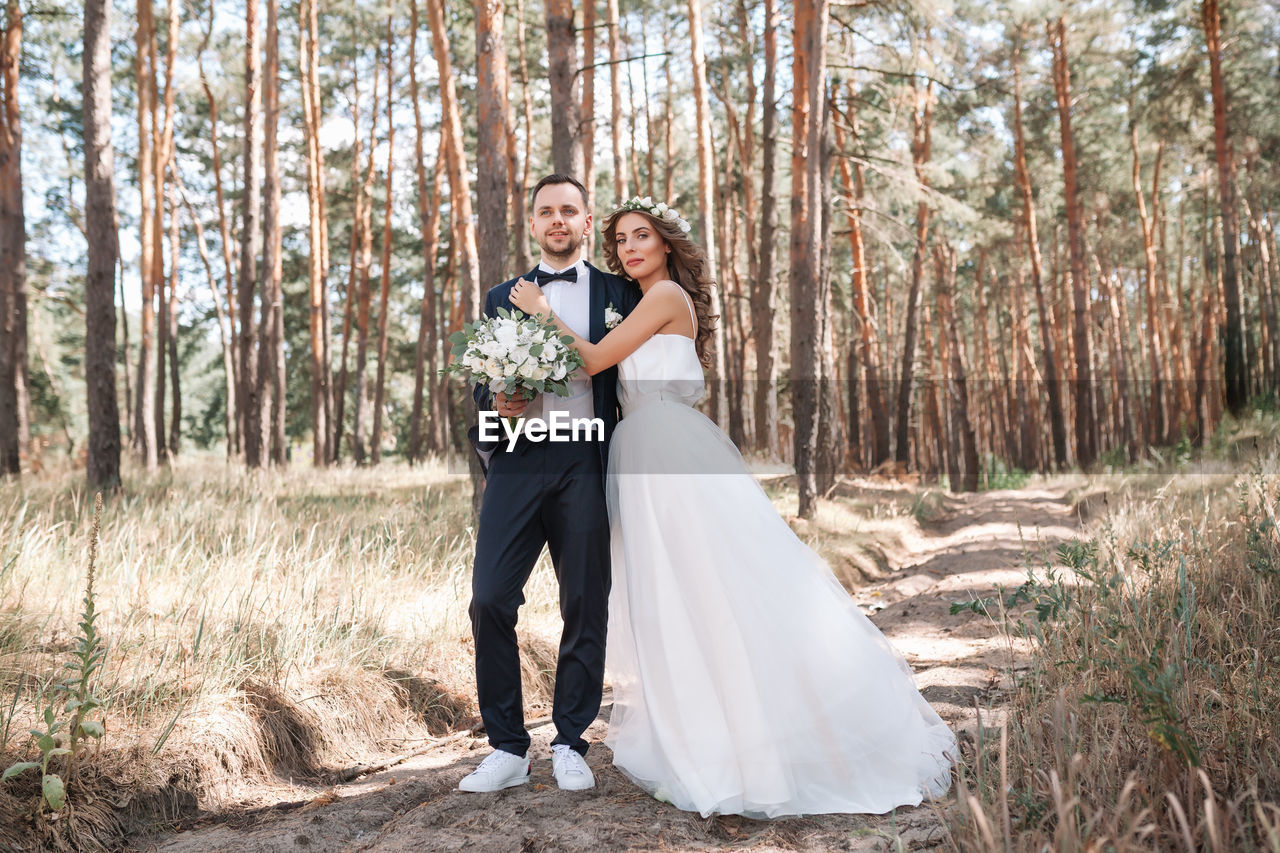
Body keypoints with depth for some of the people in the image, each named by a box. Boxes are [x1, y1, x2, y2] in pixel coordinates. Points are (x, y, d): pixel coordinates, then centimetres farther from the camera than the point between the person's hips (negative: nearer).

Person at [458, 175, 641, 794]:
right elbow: (483, 383, 17)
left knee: (586, 606, 2)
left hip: (587, 464, -1)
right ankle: (507, 748, 4)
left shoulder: (621, 294, 14)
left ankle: (570, 744, 17)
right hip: (518, 462, 1)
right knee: (490, 600, -8)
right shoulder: (502, 299, 19)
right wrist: (496, 404, -7)